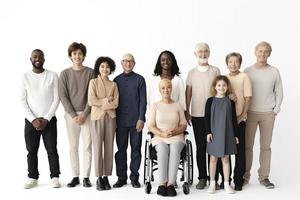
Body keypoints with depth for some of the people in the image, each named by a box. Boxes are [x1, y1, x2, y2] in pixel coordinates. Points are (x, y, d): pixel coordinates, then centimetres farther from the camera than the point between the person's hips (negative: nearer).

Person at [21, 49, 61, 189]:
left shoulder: (53, 76, 1)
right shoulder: (25, 76, 5)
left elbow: (56, 99, -2)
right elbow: (23, 100, 1)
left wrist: (46, 119, -9)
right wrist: (33, 119, -9)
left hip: (49, 120, -1)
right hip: (31, 121, 1)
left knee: (52, 150, -1)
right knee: (31, 151, 5)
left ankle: (55, 177, 8)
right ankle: (33, 178, 15)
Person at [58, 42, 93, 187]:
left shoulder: (90, 72, 1)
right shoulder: (65, 74, 4)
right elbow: (63, 96, 0)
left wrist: (84, 114, -10)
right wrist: (73, 115, -8)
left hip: (87, 114, -1)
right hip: (71, 114, 1)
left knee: (87, 146, 0)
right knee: (73, 147, 6)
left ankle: (86, 177, 9)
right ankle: (75, 177, 16)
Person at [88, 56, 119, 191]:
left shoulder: (113, 84, 10)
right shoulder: (93, 82, 4)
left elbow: (116, 103, -1)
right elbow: (91, 101, -9)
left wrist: (100, 103, -8)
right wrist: (107, 100, -6)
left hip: (110, 118, 3)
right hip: (97, 117, -2)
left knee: (109, 148, 4)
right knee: (98, 148, -2)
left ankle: (106, 177, 12)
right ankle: (99, 178, 5)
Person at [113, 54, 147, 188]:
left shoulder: (139, 79, 3)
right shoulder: (117, 80, 10)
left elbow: (143, 100, -1)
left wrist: (141, 119, -9)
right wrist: (114, 119, 6)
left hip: (136, 120, -2)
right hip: (121, 121, 2)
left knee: (136, 149, 3)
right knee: (121, 149, 5)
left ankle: (134, 177, 12)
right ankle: (121, 177, 14)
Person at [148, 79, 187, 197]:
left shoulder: (178, 106, 12)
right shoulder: (155, 105, 10)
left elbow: (183, 125, 10)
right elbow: (150, 126, 5)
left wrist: (174, 132, -10)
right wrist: (161, 133, -12)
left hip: (176, 137, 0)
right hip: (159, 138, 0)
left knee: (175, 149, -35)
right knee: (162, 149, -35)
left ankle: (171, 183, -36)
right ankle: (162, 183, -32)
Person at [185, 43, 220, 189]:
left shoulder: (215, 71, 5)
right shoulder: (191, 73, 7)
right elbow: (188, 93, 7)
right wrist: (186, 112, 3)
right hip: (197, 115, 1)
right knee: (200, 146, 4)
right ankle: (202, 177, 12)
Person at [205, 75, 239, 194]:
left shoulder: (230, 102, 3)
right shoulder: (210, 101, 0)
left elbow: (234, 119, 6)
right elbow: (207, 118, -1)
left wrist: (235, 135, 5)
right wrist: (208, 132, -8)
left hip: (227, 134, 1)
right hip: (214, 134, -1)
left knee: (225, 158, 7)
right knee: (213, 158, 7)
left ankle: (226, 184, 16)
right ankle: (212, 183, 18)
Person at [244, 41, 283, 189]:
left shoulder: (274, 72, 4)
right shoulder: (248, 71, 2)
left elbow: (279, 92, 8)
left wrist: (276, 110, 1)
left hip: (268, 114, 1)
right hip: (250, 113, 0)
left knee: (265, 146, 4)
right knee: (247, 145, 3)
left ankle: (264, 177, 13)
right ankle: (245, 175, 14)